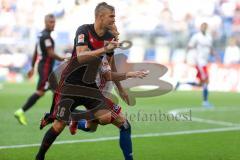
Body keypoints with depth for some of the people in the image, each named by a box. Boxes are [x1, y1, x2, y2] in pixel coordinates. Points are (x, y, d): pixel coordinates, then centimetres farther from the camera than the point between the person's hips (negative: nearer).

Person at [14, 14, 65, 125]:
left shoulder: (41, 35, 14)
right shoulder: (46, 36, -15)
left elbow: (35, 53, 19)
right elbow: (51, 54, -20)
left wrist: (32, 67, 22)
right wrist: (63, 59, -9)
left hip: (42, 66, 10)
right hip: (46, 67, -10)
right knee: (40, 92, -9)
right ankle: (21, 112, -9)